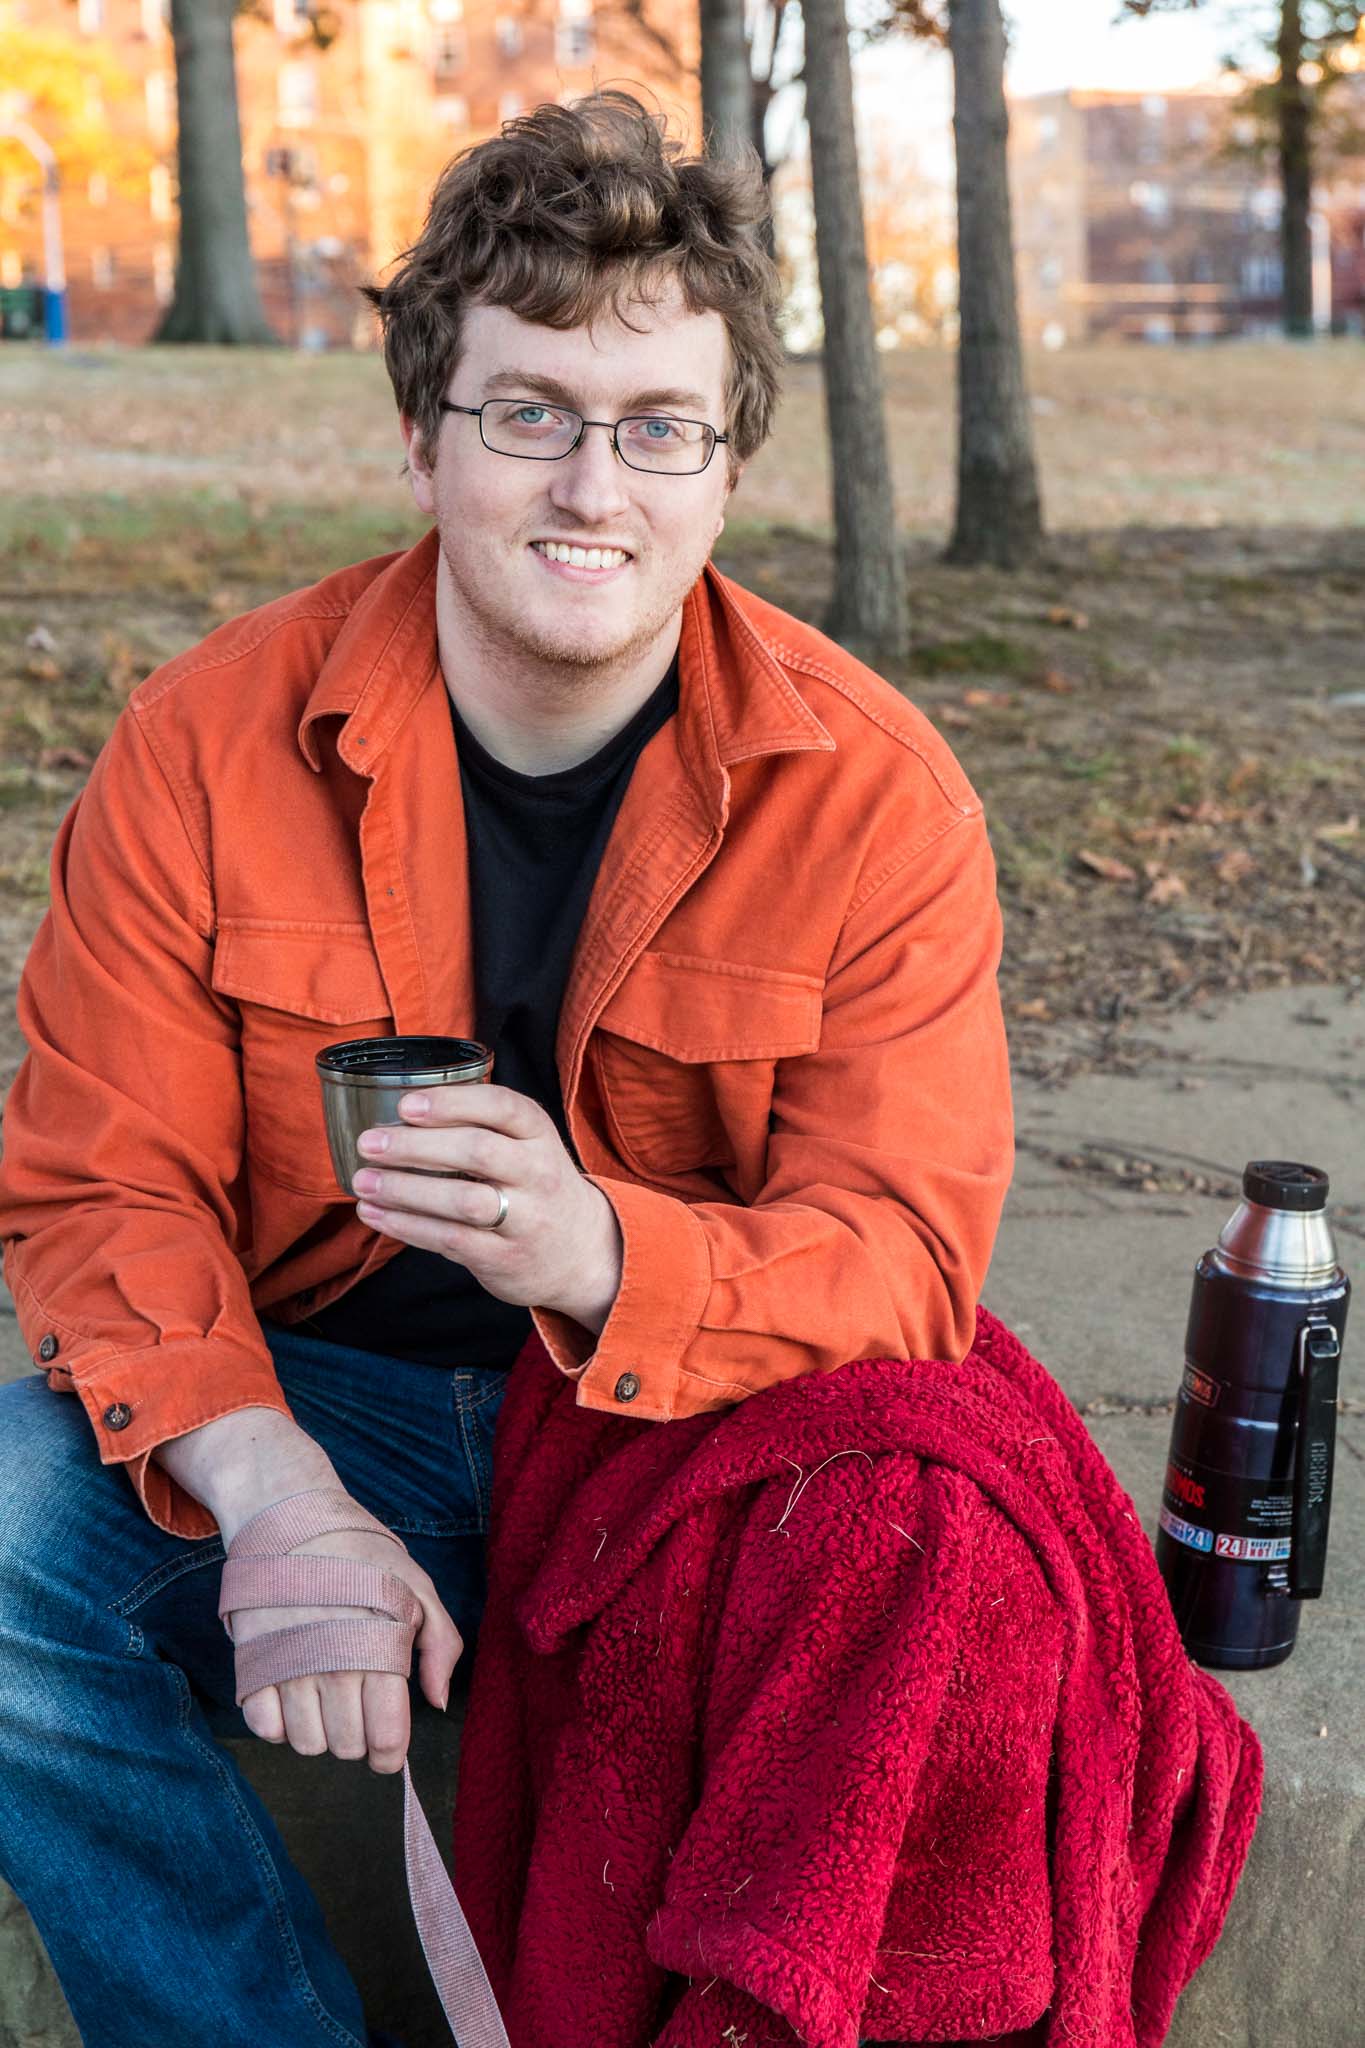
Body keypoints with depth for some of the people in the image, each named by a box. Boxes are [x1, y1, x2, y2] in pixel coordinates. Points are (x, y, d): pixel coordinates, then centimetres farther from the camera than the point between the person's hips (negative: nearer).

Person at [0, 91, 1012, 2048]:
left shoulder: (873, 789, -11)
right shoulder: (206, 740, -8)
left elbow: (905, 1250, -14)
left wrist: (602, 1251, -37)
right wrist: (275, 1498, -27)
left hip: (714, 1437, 0)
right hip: (315, 1405, 1)